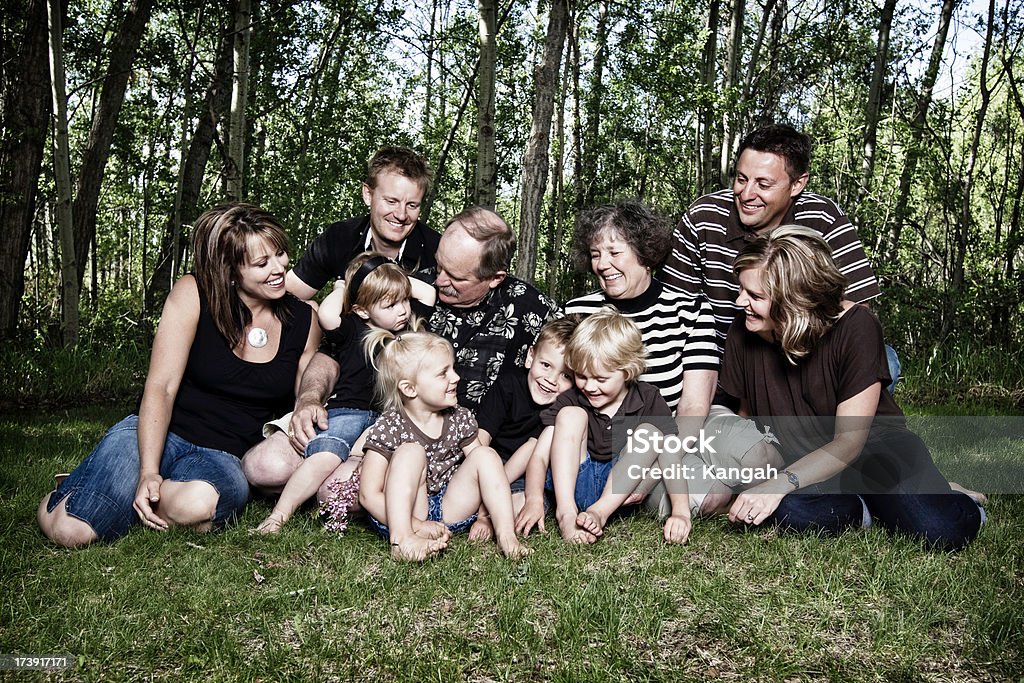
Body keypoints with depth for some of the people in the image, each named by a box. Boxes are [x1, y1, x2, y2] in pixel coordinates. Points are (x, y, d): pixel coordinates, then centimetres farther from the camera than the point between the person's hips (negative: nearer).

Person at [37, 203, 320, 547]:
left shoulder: (303, 319, -1)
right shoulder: (193, 295, -10)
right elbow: (161, 387, -14)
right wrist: (149, 472, -23)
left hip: (223, 456, 2)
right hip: (158, 434, -1)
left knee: (197, 502, -36)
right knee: (71, 531, -22)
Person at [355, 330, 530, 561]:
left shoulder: (460, 419, 1)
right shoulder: (388, 428, -14)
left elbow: (477, 474, 6)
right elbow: (369, 495, -17)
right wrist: (417, 526, -24)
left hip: (448, 514, 5)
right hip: (400, 516, -4)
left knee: (485, 454, -13)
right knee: (411, 451, -26)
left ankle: (506, 535, -22)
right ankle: (403, 538, -38)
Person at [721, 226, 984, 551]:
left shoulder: (855, 327, -21)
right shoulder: (743, 333, -10)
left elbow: (849, 441, -21)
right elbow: (746, 414, 6)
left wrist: (781, 483, -34)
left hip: (878, 448, -2)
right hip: (808, 466, 2)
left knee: (944, 530, -30)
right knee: (787, 510, -35)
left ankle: (934, 492, 5)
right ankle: (860, 509, -4)